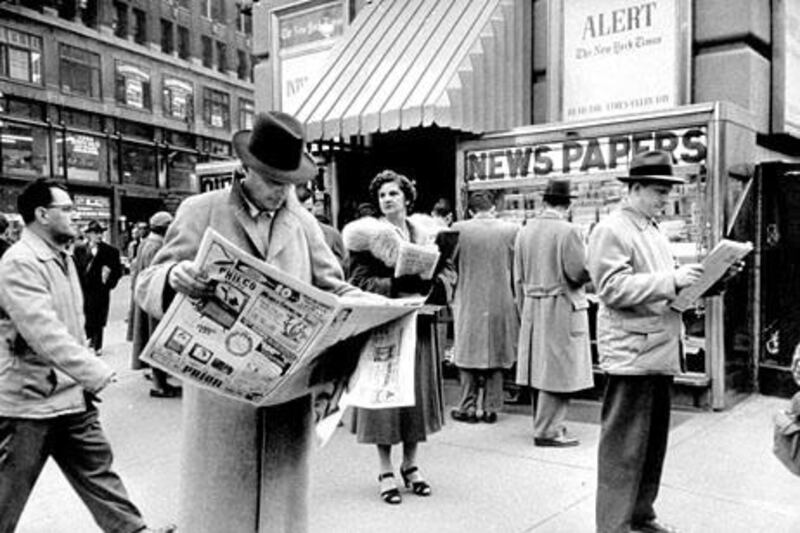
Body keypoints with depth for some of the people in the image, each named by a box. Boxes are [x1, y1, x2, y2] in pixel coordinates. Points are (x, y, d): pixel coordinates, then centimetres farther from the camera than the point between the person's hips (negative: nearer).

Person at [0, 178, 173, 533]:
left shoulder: (63, 258, 11)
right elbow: (44, 333, -29)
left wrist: (86, 377, 14)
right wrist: (97, 373, -31)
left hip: (71, 395, 8)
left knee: (97, 469, 12)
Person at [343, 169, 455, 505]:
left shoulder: (422, 235, 12)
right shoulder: (367, 234, -2)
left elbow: (445, 274, 13)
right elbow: (359, 282, -10)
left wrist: (439, 277, -10)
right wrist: (398, 286, -21)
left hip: (417, 323, 4)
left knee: (417, 393, 8)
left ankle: (410, 464, 23)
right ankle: (385, 471, 12)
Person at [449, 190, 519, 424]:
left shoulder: (459, 229, -8)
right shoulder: (511, 230, -5)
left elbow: (451, 263, 3)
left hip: (469, 302, -1)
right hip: (501, 302, 1)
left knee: (468, 354, 10)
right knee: (496, 355, 11)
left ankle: (468, 408, 13)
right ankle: (491, 408, 16)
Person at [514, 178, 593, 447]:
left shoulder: (525, 231, 5)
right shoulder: (568, 231, -14)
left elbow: (519, 277, 9)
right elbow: (580, 273, -15)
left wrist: (524, 310, 18)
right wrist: (590, 258, 5)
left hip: (533, 309, 7)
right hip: (562, 308, -7)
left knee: (543, 369, 16)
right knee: (559, 370, 0)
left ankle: (546, 422, 28)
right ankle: (548, 431, 5)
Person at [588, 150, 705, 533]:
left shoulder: (654, 231, 18)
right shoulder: (611, 230, -10)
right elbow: (613, 288, -19)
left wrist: (691, 279, 8)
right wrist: (671, 280, -22)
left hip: (660, 350, 9)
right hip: (630, 353, -9)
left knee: (654, 440, 16)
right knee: (624, 446, -3)